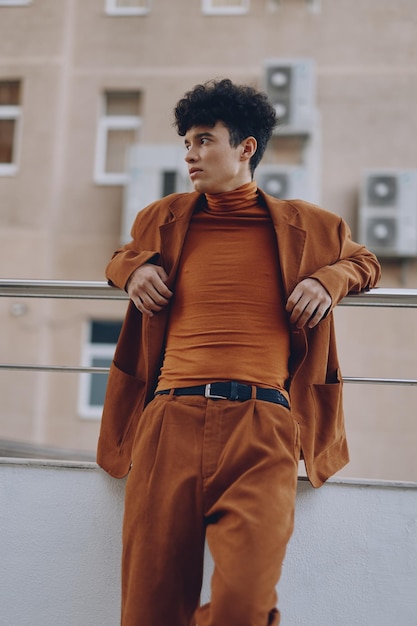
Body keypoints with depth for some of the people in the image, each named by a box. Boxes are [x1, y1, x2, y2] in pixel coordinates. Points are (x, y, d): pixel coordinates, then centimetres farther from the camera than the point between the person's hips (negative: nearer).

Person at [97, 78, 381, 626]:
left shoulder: (303, 226, 17)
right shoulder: (165, 219, 21)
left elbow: (363, 261, 33)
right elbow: (123, 256, 41)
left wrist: (329, 280, 10)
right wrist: (133, 269, 16)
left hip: (261, 422, -2)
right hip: (171, 418, 2)